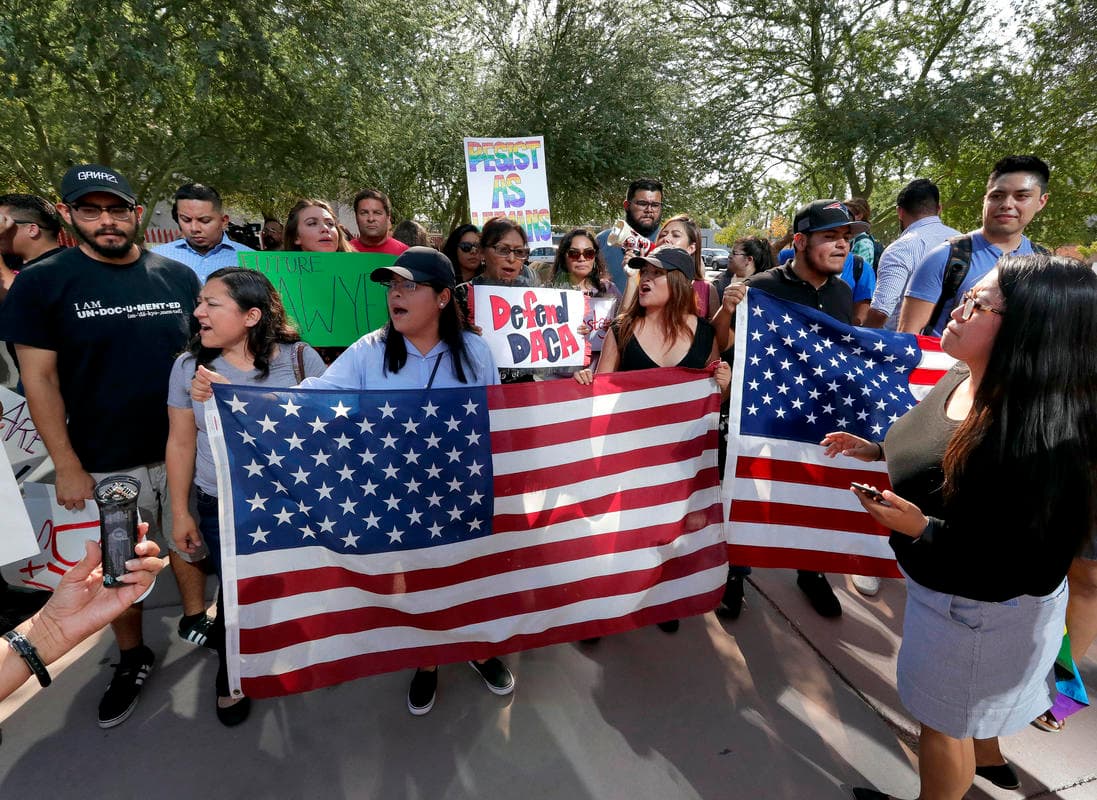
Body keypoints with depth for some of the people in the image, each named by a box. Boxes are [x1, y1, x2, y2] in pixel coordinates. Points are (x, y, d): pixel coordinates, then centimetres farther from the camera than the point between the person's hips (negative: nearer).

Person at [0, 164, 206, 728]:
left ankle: (195, 619, 39)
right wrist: (67, 466, -9)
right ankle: (132, 659, 32)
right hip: (105, 463, -1)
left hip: (183, 448, 2)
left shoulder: (176, 275, 1)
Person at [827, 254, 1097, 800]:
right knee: (973, 689, 35)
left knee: (942, 718, 18)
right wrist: (879, 452, -1)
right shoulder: (964, 379, -9)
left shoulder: (1043, 436, -36)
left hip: (979, 609, -9)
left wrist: (922, 529, -36)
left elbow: (1033, 569, -31)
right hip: (949, 586, 9)